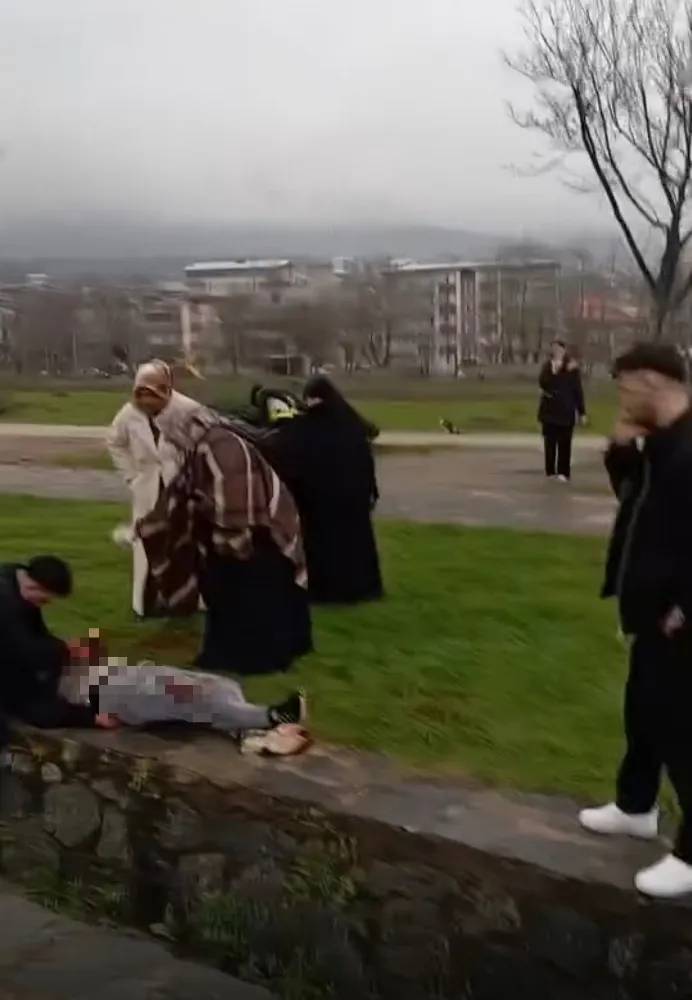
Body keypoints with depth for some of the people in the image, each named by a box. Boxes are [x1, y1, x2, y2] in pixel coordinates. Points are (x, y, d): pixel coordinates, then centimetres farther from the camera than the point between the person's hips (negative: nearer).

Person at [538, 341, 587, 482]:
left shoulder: (572, 368, -2)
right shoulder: (548, 366, 3)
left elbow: (578, 390, 0)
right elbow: (542, 383, -14)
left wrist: (582, 412, -1)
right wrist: (553, 370, -25)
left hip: (566, 411, -2)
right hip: (549, 410, 2)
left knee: (564, 443, -3)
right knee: (550, 442, 5)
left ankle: (563, 472, -1)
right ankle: (550, 471, 11)